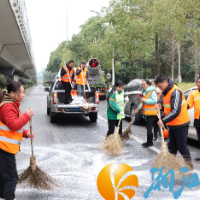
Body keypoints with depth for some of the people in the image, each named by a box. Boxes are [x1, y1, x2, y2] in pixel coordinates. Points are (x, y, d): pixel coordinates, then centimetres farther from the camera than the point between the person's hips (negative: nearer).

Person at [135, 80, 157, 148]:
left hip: (151, 113, -10)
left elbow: (154, 101, -25)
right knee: (148, 127, 16)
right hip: (146, 113, 10)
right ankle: (149, 141, 25)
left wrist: (145, 100, -23)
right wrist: (139, 108, 15)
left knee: (149, 127, -9)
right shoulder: (144, 92, 15)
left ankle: (150, 142, -4)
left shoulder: (152, 92, -14)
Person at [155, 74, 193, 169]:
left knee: (182, 146, -2)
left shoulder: (175, 92, -22)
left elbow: (176, 111, -27)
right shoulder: (166, 91, 8)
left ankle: (189, 164, 10)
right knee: (172, 146, 14)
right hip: (172, 124, 9)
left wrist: (163, 121, -26)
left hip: (180, 124, -9)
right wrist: (162, 106, -2)